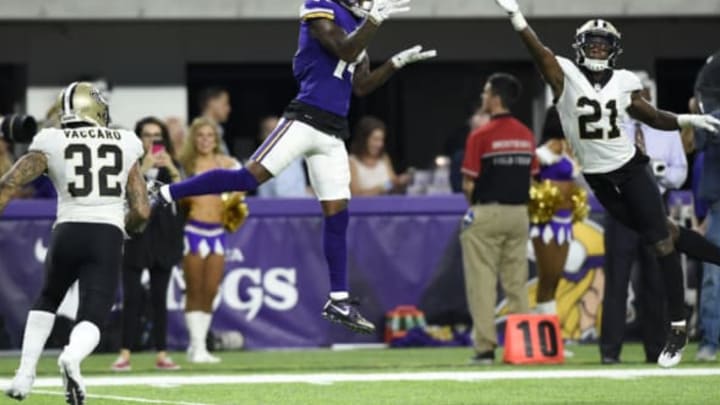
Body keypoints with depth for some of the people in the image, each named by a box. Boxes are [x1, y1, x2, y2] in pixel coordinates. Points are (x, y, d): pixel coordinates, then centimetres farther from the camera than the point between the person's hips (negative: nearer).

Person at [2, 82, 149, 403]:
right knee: (91, 319, -1)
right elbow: (141, 211, 9)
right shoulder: (124, 145, 12)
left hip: (68, 232, 1)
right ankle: (71, 358, -36)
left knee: (47, 300, 29)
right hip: (107, 236, -1)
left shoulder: (52, 143, 8)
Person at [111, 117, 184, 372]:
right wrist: (144, 169, -21)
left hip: (163, 237, 3)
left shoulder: (169, 166, 12)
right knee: (132, 297, -7)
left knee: (159, 298, 5)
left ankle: (161, 355, 7)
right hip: (135, 236, -3)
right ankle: (125, 355, -7)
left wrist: (171, 169, -15)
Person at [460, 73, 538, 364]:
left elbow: (469, 183, -10)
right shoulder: (526, 135, 7)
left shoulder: (481, 136, -12)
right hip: (519, 213, 6)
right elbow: (531, 177, 10)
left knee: (482, 283, -2)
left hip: (487, 212, -6)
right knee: (517, 283, 10)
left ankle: (486, 347, -6)